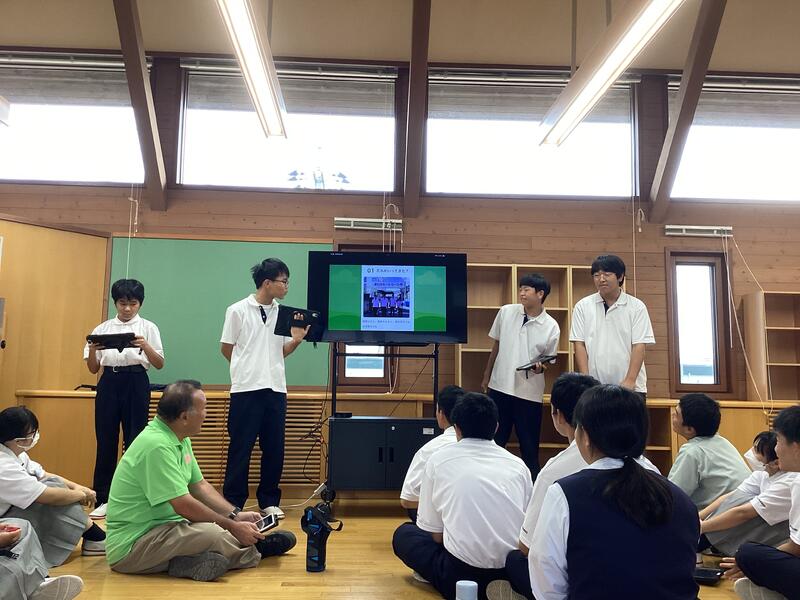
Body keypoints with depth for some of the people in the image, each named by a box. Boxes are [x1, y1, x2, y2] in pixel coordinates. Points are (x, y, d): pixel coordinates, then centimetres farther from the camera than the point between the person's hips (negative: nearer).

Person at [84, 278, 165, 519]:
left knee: (135, 441, 1)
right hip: (109, 383, 2)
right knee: (105, 441, 4)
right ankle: (102, 499, 13)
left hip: (136, 383, -2)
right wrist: (92, 350, -12)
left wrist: (146, 347, -21)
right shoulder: (103, 328, 10)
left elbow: (160, 364, -2)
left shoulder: (148, 327, 3)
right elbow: (93, 368, 9)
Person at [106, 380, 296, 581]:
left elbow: (200, 485, 13)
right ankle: (255, 551, -1)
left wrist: (235, 515, 2)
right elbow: (183, 505, -25)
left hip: (161, 528, 10)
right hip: (131, 544, -10)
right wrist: (232, 526, -17)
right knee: (212, 534, -23)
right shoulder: (157, 445, -25)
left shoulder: (181, 440, 6)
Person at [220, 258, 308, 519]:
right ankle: (233, 502, 12)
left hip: (275, 389, 4)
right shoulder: (238, 310, -3)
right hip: (246, 389, -4)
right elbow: (226, 349, 3)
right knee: (241, 447, 2)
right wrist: (247, 371, 7)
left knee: (274, 448, 7)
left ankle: (269, 501, 19)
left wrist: (296, 340, -5)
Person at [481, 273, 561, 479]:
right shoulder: (506, 312, -2)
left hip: (529, 393, -2)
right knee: (494, 442, 12)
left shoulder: (551, 327, -7)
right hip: (499, 386, 2)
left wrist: (540, 367, -20)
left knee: (529, 446, 7)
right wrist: (487, 376, 14)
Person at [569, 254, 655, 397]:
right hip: (593, 387, 1)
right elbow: (579, 344, 1)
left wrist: (630, 380, -13)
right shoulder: (583, 306, 4)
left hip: (631, 387, -1)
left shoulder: (637, 306, 1)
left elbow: (639, 346, -4)